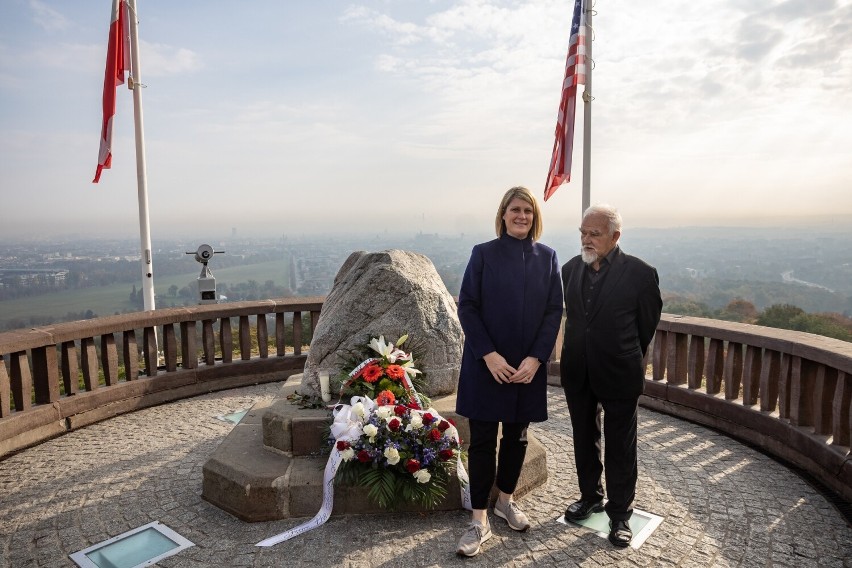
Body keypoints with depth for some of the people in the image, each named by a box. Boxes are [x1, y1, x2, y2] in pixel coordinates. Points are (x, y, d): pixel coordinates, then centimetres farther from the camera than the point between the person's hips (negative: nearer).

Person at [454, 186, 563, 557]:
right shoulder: (483, 254, -2)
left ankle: (505, 500, 35)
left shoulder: (547, 257, 4)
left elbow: (554, 311, 1)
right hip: (486, 365, -2)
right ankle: (479, 520, 13)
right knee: (482, 439, 2)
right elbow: (466, 307, -6)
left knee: (517, 435, 14)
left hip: (528, 366, 3)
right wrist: (489, 355, -15)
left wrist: (536, 358, -10)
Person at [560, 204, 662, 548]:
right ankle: (590, 497, 38)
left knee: (620, 447, 10)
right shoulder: (571, 269, -2)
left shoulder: (639, 273, -15)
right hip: (578, 373, 4)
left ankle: (620, 512, 27)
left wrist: (627, 358, 9)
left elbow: (648, 325, -2)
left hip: (619, 376, -4)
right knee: (584, 440, 18)